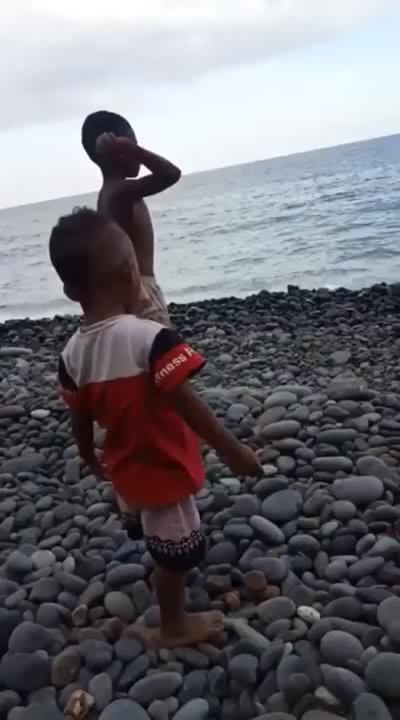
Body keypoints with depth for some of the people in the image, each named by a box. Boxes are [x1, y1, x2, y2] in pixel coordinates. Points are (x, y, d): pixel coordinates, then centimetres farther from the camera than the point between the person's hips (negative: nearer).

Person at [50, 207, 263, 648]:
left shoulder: (72, 354, -10)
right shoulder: (151, 338, -30)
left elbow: (80, 419, 0)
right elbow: (188, 406, -28)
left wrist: (90, 458, 19)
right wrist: (232, 450, -17)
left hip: (127, 466, 7)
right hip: (164, 467, -7)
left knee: (159, 539, 32)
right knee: (173, 549, 15)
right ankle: (174, 628, 37)